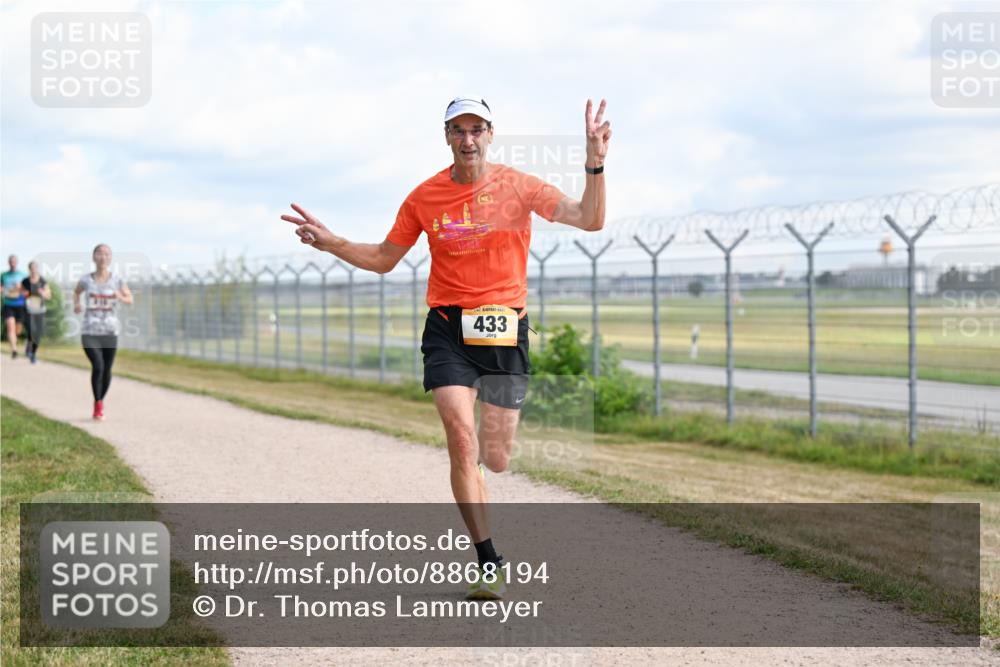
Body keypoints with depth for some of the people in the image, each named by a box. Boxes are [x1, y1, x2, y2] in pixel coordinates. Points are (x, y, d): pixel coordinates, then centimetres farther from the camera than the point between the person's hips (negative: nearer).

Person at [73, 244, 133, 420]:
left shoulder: (117, 281, 0)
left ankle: (101, 401, 33)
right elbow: (76, 292, 22)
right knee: (97, 366, -19)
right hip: (90, 332, -1)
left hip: (110, 332, 1)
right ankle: (97, 404, -1)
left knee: (107, 370, 7)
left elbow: (130, 299, 10)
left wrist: (120, 297, -12)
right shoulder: (86, 280, 0)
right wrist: (76, 305, 2)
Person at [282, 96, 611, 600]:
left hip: (505, 330, 0)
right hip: (448, 330, 0)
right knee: (462, 440, -16)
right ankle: (489, 564, -8)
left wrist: (595, 165, -25)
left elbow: (590, 219, -10)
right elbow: (383, 259, 14)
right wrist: (331, 243, -2)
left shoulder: (518, 186, -2)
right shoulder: (425, 197, 3)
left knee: (495, 460, 1)